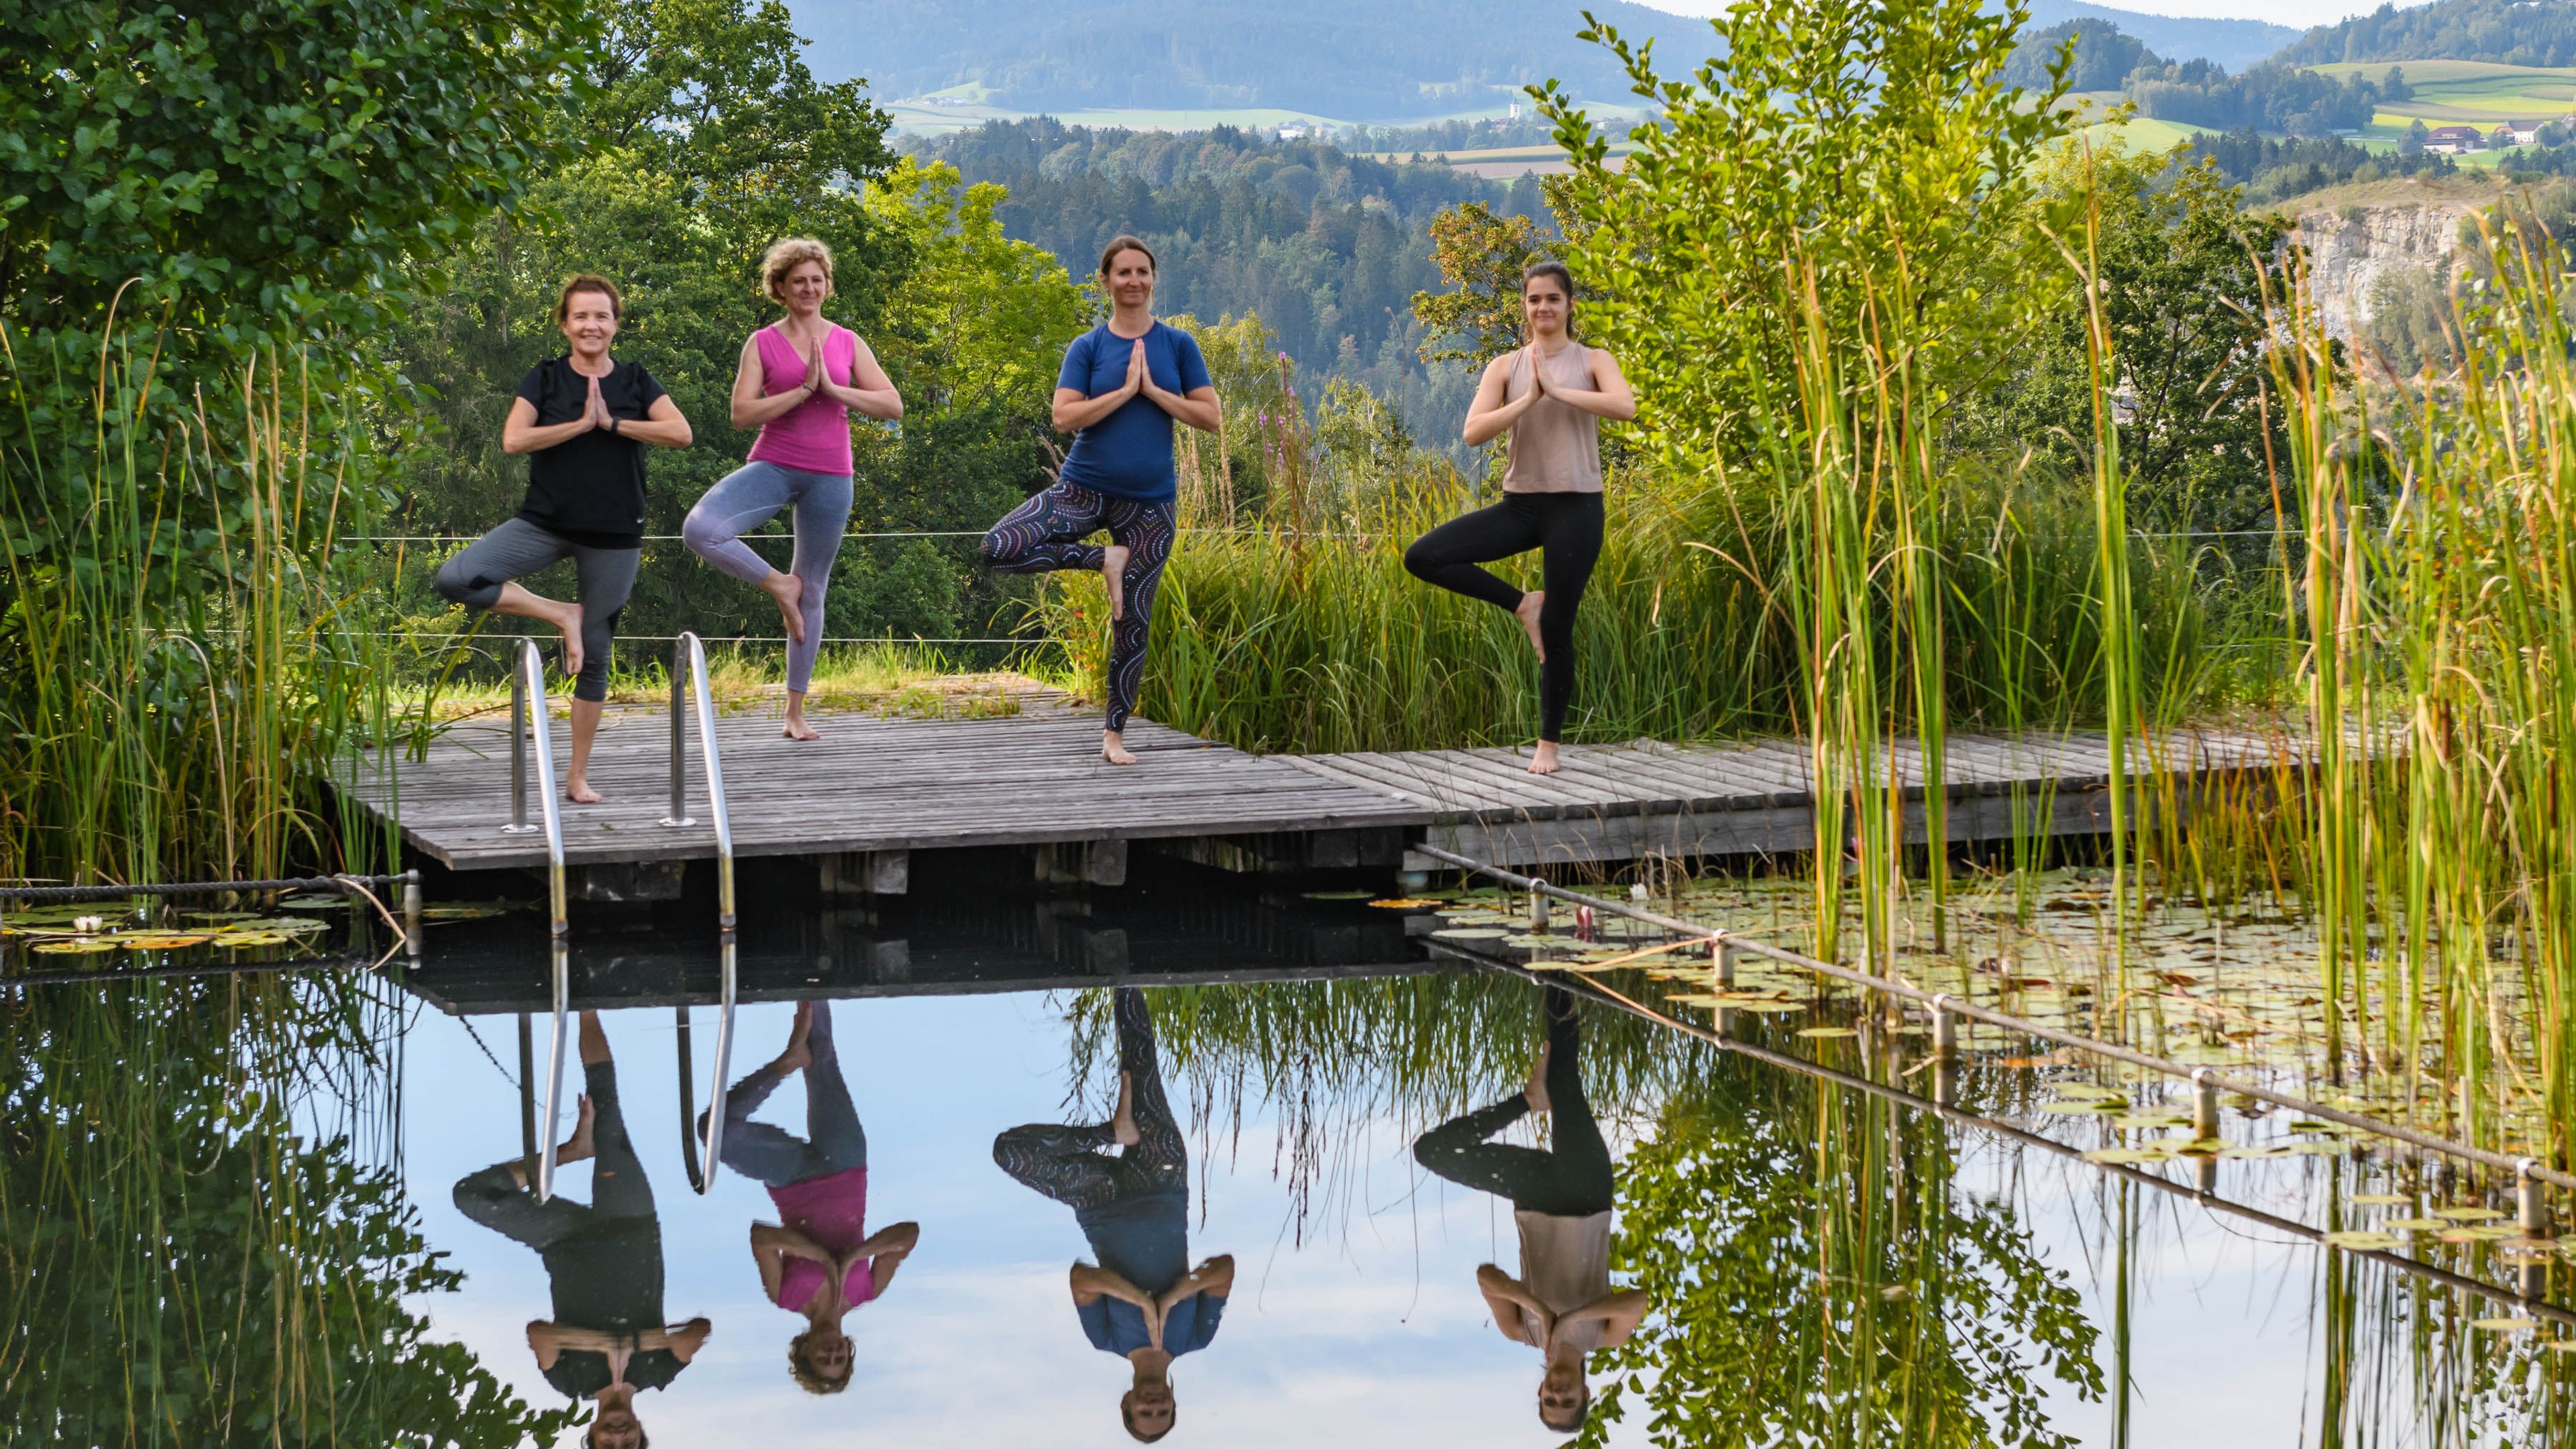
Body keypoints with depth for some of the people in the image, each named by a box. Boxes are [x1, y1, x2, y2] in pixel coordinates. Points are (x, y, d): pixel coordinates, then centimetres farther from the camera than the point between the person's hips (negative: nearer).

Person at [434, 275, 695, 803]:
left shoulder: (636, 382, 5)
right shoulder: (544, 379, 2)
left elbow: (681, 433, -10)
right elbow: (513, 440, -13)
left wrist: (613, 423, -12)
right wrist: (581, 424, -13)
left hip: (613, 536, 0)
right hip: (545, 522, 0)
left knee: (594, 656, 5)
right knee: (456, 579, -23)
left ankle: (578, 776, 16)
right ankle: (562, 616, -6)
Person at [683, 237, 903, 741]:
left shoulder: (847, 343, 7)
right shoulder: (762, 344, 1)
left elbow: (892, 405, 0)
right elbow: (742, 413, -9)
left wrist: (833, 389, -12)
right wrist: (803, 389, -16)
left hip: (829, 476, 1)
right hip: (773, 466, -1)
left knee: (813, 592, 8)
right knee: (700, 530, -28)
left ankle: (795, 712, 17)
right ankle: (779, 585, -4)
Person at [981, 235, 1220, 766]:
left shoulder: (1177, 345, 4)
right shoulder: (1087, 348, 1)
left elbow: (1209, 417, -1)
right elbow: (1064, 418, -10)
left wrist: (1153, 390, -11)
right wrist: (1125, 390, -15)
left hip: (1149, 502, 0)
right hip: (1084, 488, 0)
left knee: (1133, 627, 3)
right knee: (998, 548, -23)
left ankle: (1114, 734, 18)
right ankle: (1104, 560, -6)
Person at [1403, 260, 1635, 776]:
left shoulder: (1593, 361, 1)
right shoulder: (1506, 367, 6)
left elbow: (1625, 406, -20)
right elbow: (1474, 432, -7)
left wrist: (1558, 390, -19)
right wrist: (1528, 399, -16)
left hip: (1575, 506, -3)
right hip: (1520, 503, 3)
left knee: (1557, 629, 0)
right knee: (1423, 557, -13)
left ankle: (1549, 744, 15)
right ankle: (1522, 603, 4)